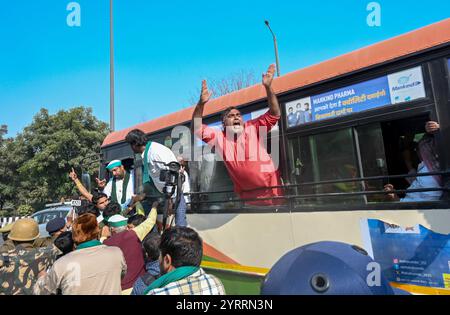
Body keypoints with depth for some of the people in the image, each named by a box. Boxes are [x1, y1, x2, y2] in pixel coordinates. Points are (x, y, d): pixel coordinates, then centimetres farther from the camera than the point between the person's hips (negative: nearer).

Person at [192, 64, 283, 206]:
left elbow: (274, 114, -11)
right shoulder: (219, 137, -2)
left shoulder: (253, 128, -5)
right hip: (246, 193, 2)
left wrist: (268, 87, -23)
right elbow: (196, 128, -10)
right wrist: (201, 104, -24)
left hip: (270, 187, -1)